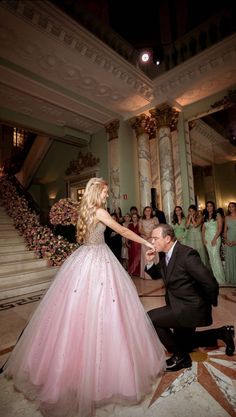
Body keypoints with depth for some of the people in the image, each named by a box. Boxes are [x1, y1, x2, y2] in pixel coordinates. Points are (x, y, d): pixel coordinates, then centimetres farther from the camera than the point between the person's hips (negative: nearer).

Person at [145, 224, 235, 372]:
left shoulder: (187, 254, -28)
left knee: (150, 318, -15)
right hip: (179, 305, 9)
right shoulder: (164, 254, -2)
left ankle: (180, 356, 5)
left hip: (190, 307, -9)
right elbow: (156, 275, 12)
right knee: (182, 342, 25)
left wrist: (210, 303, -7)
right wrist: (150, 262, -8)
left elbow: (211, 283, -26)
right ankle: (222, 333, 36)